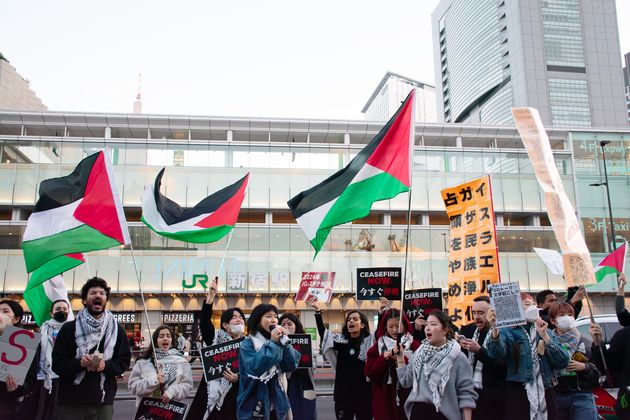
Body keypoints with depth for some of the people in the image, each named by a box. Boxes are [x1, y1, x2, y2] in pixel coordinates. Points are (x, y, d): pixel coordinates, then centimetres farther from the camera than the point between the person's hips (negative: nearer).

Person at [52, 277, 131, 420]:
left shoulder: (117, 329, 7)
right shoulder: (69, 328, 2)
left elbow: (124, 362, 6)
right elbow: (57, 363, 0)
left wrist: (106, 365, -13)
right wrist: (79, 363, -18)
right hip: (71, 401, -1)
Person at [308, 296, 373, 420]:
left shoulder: (369, 341, -1)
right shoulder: (340, 340, 8)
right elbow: (323, 333, 0)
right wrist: (318, 310, -8)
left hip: (363, 394, -3)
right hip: (343, 393, 3)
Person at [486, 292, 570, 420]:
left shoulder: (547, 331, 13)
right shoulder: (507, 332, 1)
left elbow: (563, 362, 2)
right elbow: (497, 353, -21)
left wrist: (545, 337, -9)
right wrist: (495, 330, -40)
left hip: (545, 393, 4)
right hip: (517, 394, -3)